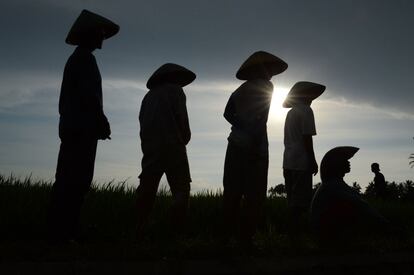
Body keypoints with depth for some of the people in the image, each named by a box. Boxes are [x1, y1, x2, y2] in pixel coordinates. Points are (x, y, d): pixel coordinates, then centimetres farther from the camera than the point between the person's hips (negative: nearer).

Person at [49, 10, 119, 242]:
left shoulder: (74, 59, 24)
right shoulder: (85, 57, -4)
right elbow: (89, 93, -16)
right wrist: (103, 121, -10)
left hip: (71, 126, 10)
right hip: (83, 127, -10)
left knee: (68, 179, 6)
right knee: (77, 180, -11)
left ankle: (62, 230, 6)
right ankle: (64, 231, -12)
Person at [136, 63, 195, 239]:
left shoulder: (149, 95, 20)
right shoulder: (175, 90, 5)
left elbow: (143, 123, 13)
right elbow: (182, 119, -4)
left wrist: (148, 144, 13)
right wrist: (184, 139, 10)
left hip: (150, 149, 6)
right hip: (172, 147, -5)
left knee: (146, 191, 7)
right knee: (181, 191, -3)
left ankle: (138, 233, 5)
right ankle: (175, 234, -12)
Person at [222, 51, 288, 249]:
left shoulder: (241, 89, 18)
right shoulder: (265, 86, 0)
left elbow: (228, 113, 7)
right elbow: (262, 118, -10)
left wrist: (241, 128, 5)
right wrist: (257, 143, -11)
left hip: (236, 144, 6)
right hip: (254, 145, -6)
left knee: (232, 192, 6)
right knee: (254, 195, -4)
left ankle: (227, 235, 5)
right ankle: (245, 236, -8)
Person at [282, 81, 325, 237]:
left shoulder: (290, 113, 20)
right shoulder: (305, 110, -5)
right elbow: (307, 138, -13)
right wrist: (313, 161, -10)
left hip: (288, 161, 9)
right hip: (301, 162, -9)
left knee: (293, 200, 10)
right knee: (301, 201, -8)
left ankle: (292, 232, 11)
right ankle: (295, 232, -9)